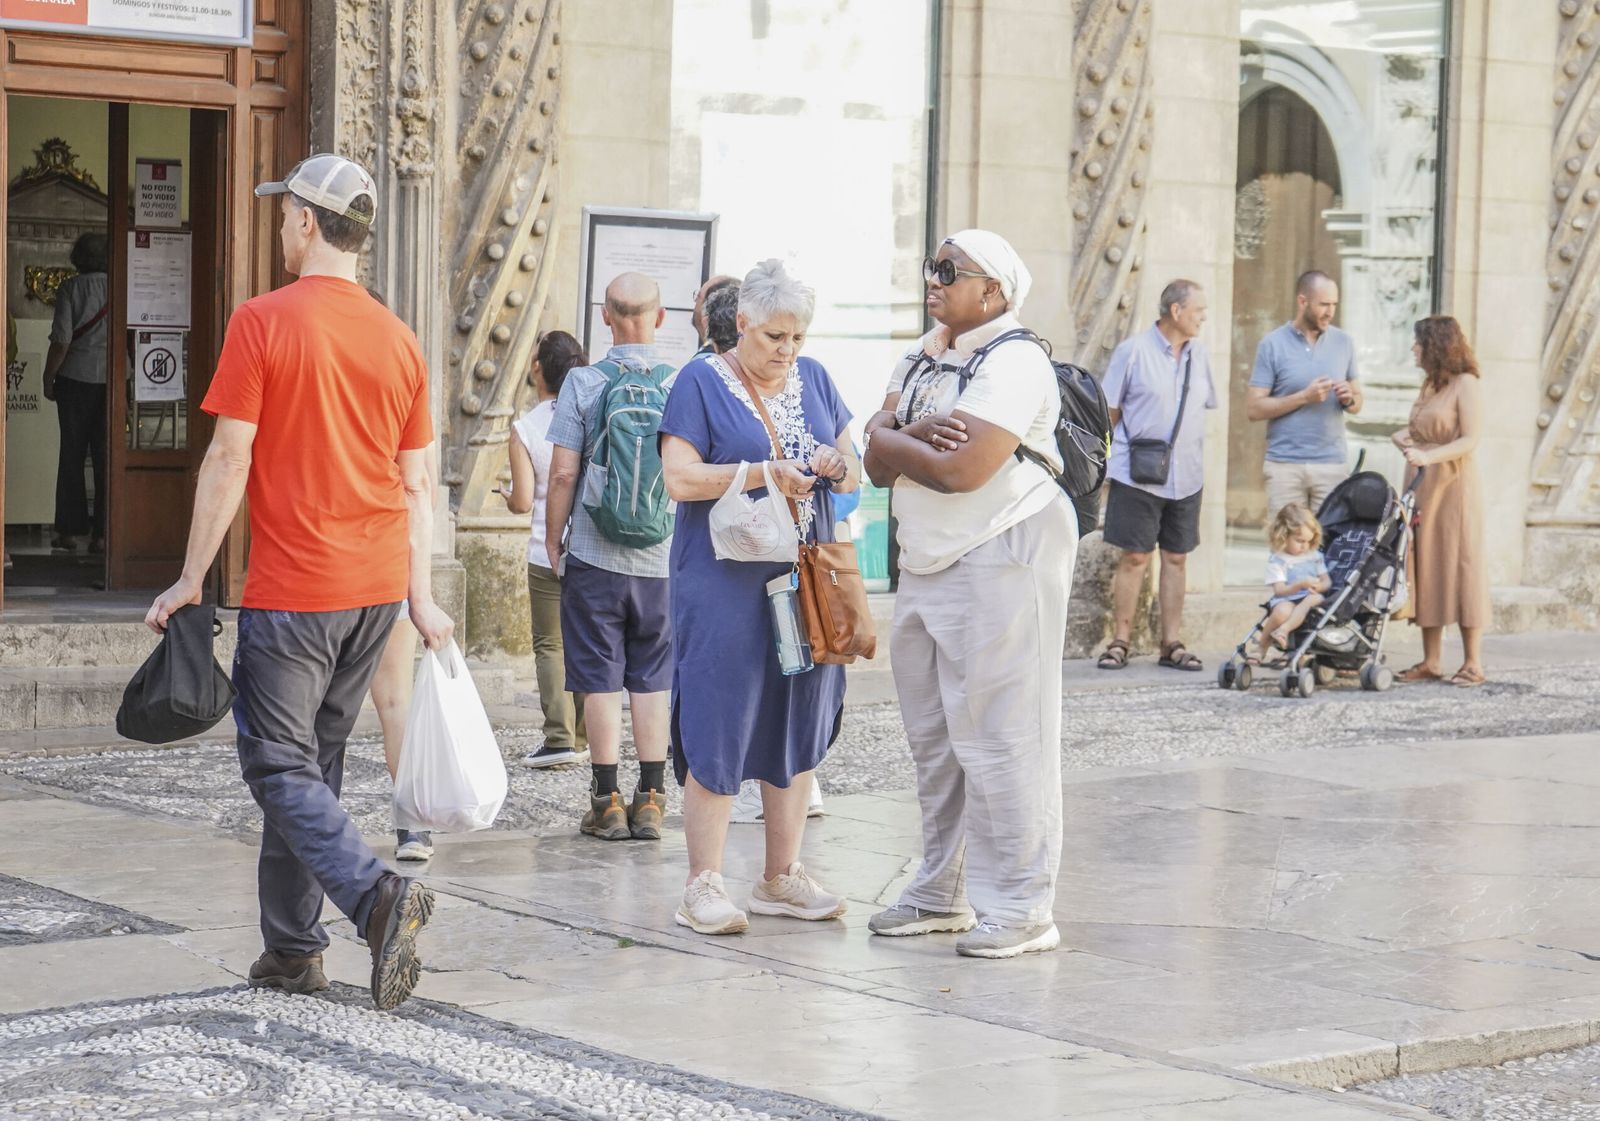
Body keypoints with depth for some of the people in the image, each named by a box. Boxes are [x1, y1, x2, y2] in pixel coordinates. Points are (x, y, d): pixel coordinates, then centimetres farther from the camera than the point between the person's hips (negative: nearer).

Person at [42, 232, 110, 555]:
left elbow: (61, 340, -9)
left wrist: (48, 379, 1)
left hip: (76, 378, -2)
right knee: (106, 457, 4)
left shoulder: (71, 288, -4)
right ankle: (101, 534, 2)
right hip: (113, 380, 2)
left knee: (72, 455, 5)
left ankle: (70, 531, 4)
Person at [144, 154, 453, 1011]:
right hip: (376, 587, 6)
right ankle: (292, 948, 19)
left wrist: (190, 581, -4)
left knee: (280, 768, 0)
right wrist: (422, 598, 13)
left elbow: (228, 461, -11)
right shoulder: (397, 339, 7)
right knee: (314, 762, 15)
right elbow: (416, 483, 9)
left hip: (290, 593, -6)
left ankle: (377, 896, -22)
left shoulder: (263, 323, -10)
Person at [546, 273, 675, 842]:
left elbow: (563, 473, -8)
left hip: (594, 554, -2)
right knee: (651, 681, 10)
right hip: (662, 558, 2)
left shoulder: (583, 383, -7)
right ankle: (650, 800, 10)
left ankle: (607, 802, 5)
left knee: (601, 681, 4)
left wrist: (553, 539, 5)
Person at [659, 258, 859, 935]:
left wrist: (837, 467, -8)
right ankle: (704, 886, -1)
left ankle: (782, 877, 17)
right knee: (718, 727, -6)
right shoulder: (701, 383, -3)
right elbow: (679, 478, -13)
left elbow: (855, 471, 15)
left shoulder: (813, 380, 12)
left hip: (804, 577, 6)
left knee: (798, 724, 8)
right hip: (725, 582, -6)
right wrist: (763, 473, -21)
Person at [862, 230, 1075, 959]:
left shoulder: (1013, 362, -12)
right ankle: (944, 891, 23)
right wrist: (920, 434, -15)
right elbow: (877, 457, 6)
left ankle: (1020, 909, -4)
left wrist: (901, 442, -5)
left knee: (998, 738, -8)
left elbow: (961, 470, -22)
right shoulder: (921, 361, 16)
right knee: (934, 737, 13)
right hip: (926, 564, 9)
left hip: (1002, 562, -9)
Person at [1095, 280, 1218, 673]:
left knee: (1176, 558, 7)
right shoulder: (1133, 351, -5)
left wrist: (1195, 460, 14)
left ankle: (1172, 643, 13)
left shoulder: (1199, 354, 10)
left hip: (1186, 477, 5)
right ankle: (1120, 641, 5)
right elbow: (1109, 411, -2)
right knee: (1135, 556, -3)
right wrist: (1107, 462, -3)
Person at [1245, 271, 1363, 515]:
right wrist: (1304, 397, -14)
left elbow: (1357, 402, 18)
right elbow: (1254, 408, -4)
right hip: (1285, 465, -2)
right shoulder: (1273, 344, 0)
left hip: (1331, 465, 2)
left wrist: (1349, 399, -6)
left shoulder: (1343, 342, 11)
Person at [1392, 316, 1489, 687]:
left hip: (1454, 486, -8)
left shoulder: (1464, 384, -8)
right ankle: (1431, 661, 8)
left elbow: (1470, 440, -15)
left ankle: (1473, 663, -3)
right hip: (1423, 486, 8)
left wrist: (1428, 457, -27)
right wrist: (1403, 435, 6)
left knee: (1461, 565, -6)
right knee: (1426, 566, 5)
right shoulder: (1429, 385, 16)